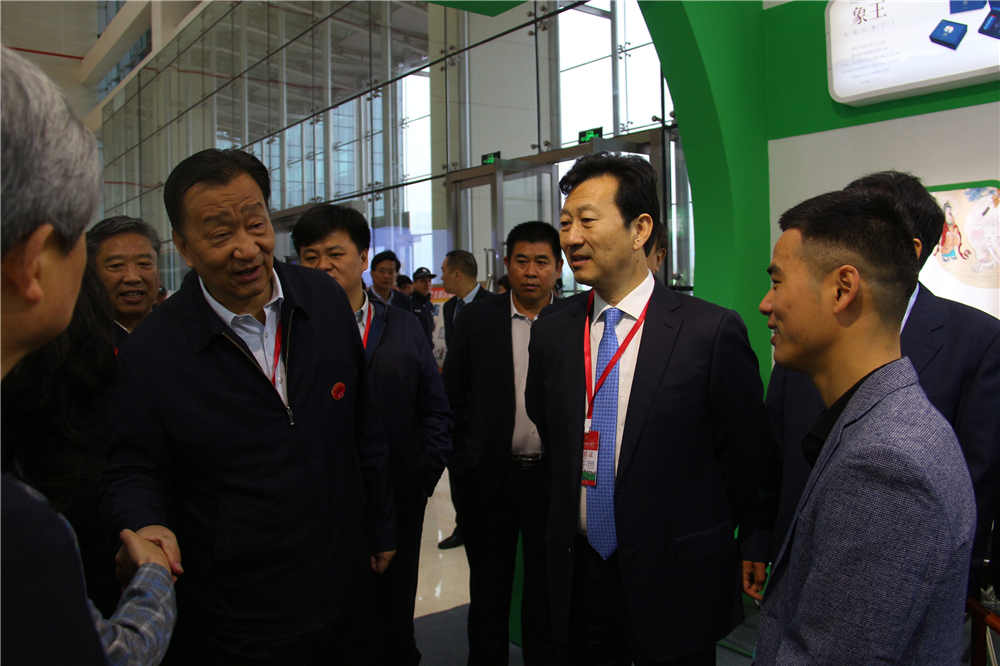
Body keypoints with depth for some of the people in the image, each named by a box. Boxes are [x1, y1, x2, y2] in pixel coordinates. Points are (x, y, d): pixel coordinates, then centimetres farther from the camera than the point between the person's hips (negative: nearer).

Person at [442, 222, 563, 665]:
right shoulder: (477, 318, -1)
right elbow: (451, 395, 2)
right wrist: (464, 462, -1)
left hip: (552, 478, 0)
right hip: (491, 477, 1)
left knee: (546, 593, 16)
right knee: (489, 592, 16)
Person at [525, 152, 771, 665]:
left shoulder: (712, 331, -15)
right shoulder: (551, 330, -2)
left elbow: (747, 454, -6)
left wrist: (697, 537, 3)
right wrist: (576, 514, 11)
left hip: (674, 583, -3)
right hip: (578, 573, 4)